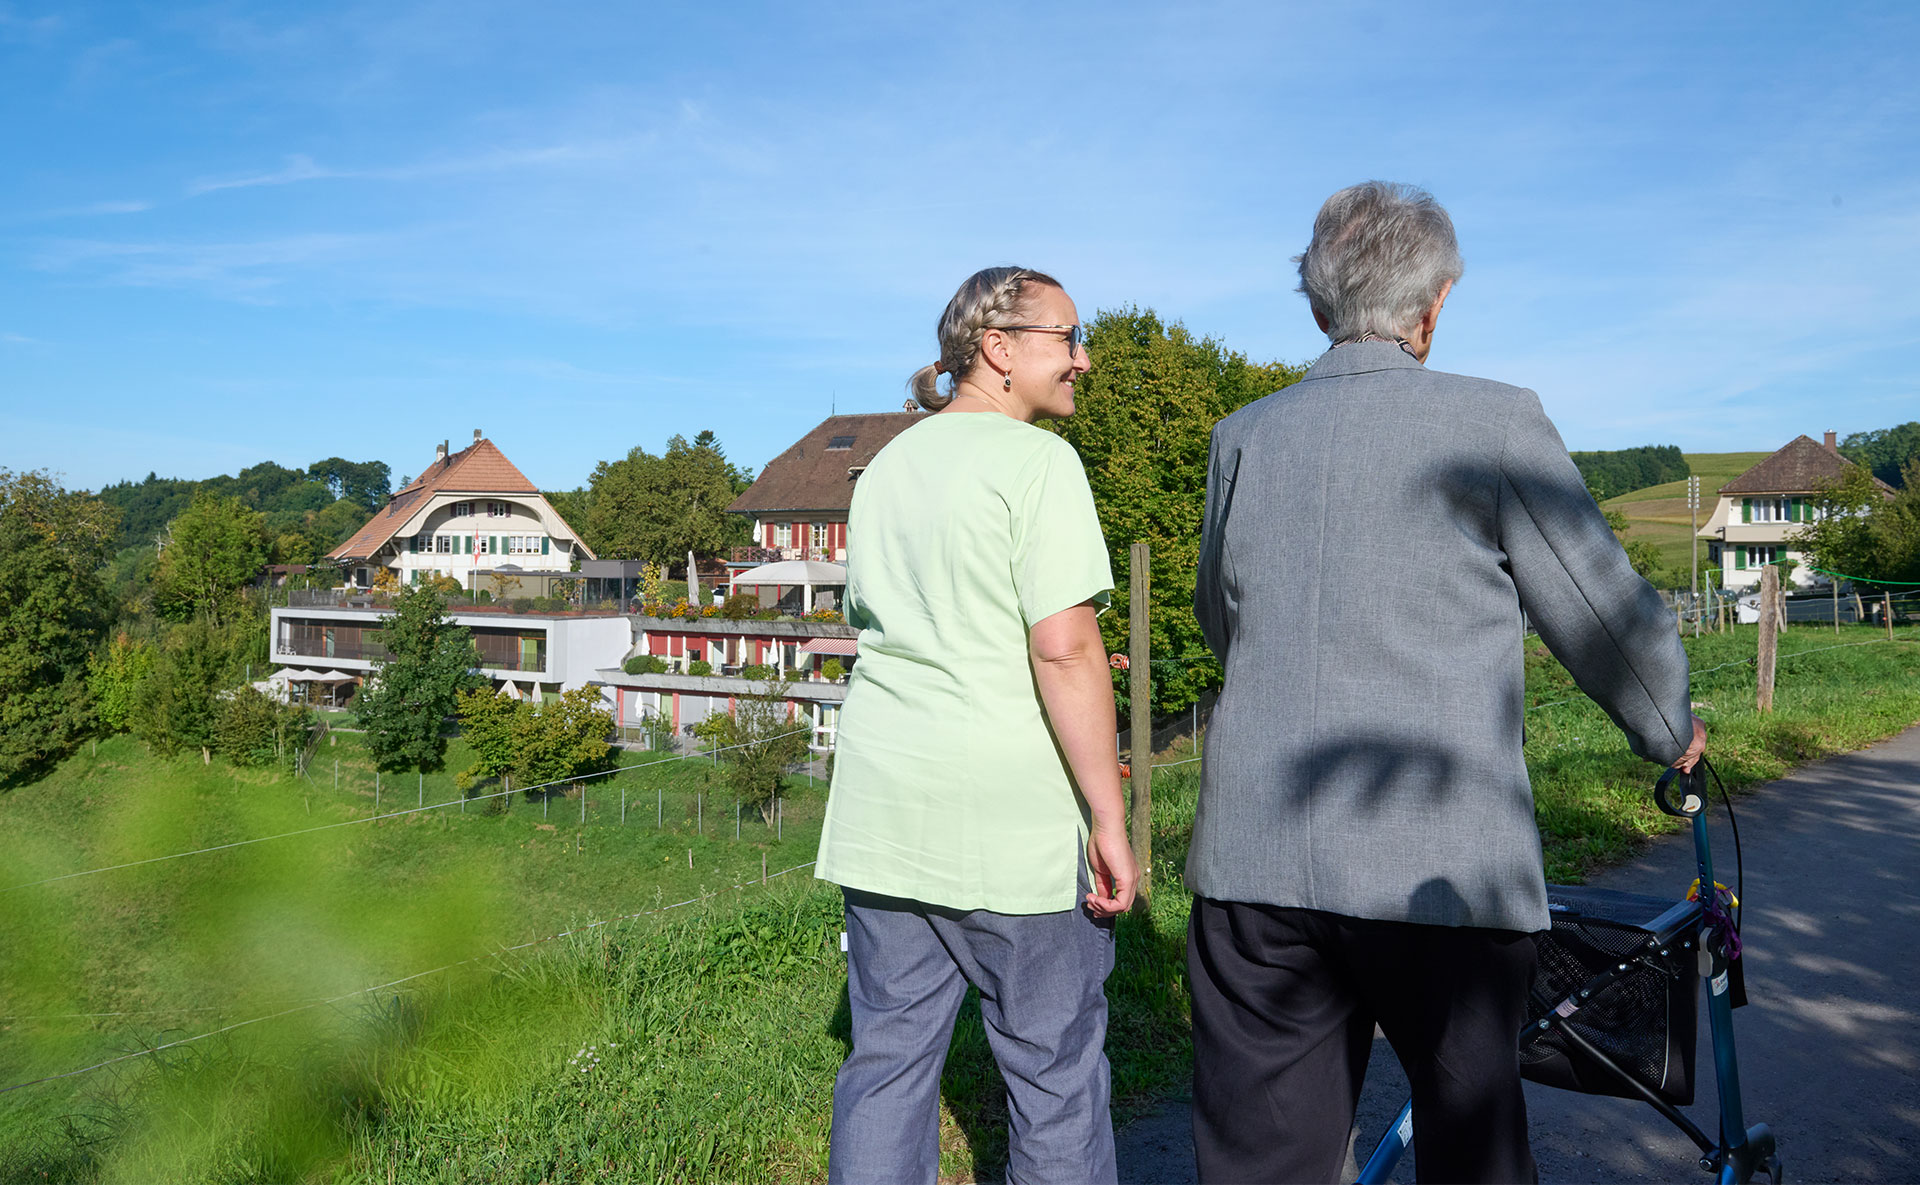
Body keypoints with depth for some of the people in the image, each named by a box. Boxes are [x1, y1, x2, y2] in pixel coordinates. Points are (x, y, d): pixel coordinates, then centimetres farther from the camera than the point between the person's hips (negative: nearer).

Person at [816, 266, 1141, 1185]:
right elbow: (1066, 647, -18)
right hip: (1011, 808, -7)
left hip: (882, 800, 7)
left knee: (887, 1054, 13)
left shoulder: (887, 466, 15)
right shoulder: (1036, 460, -10)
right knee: (1054, 1062, 8)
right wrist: (1108, 818, -14)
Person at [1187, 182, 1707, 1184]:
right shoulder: (1498, 423, -5)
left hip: (1249, 864, 3)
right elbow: (1604, 614, 3)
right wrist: (1670, 728, 23)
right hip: (1443, 871, -3)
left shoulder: (1242, 436, 7)